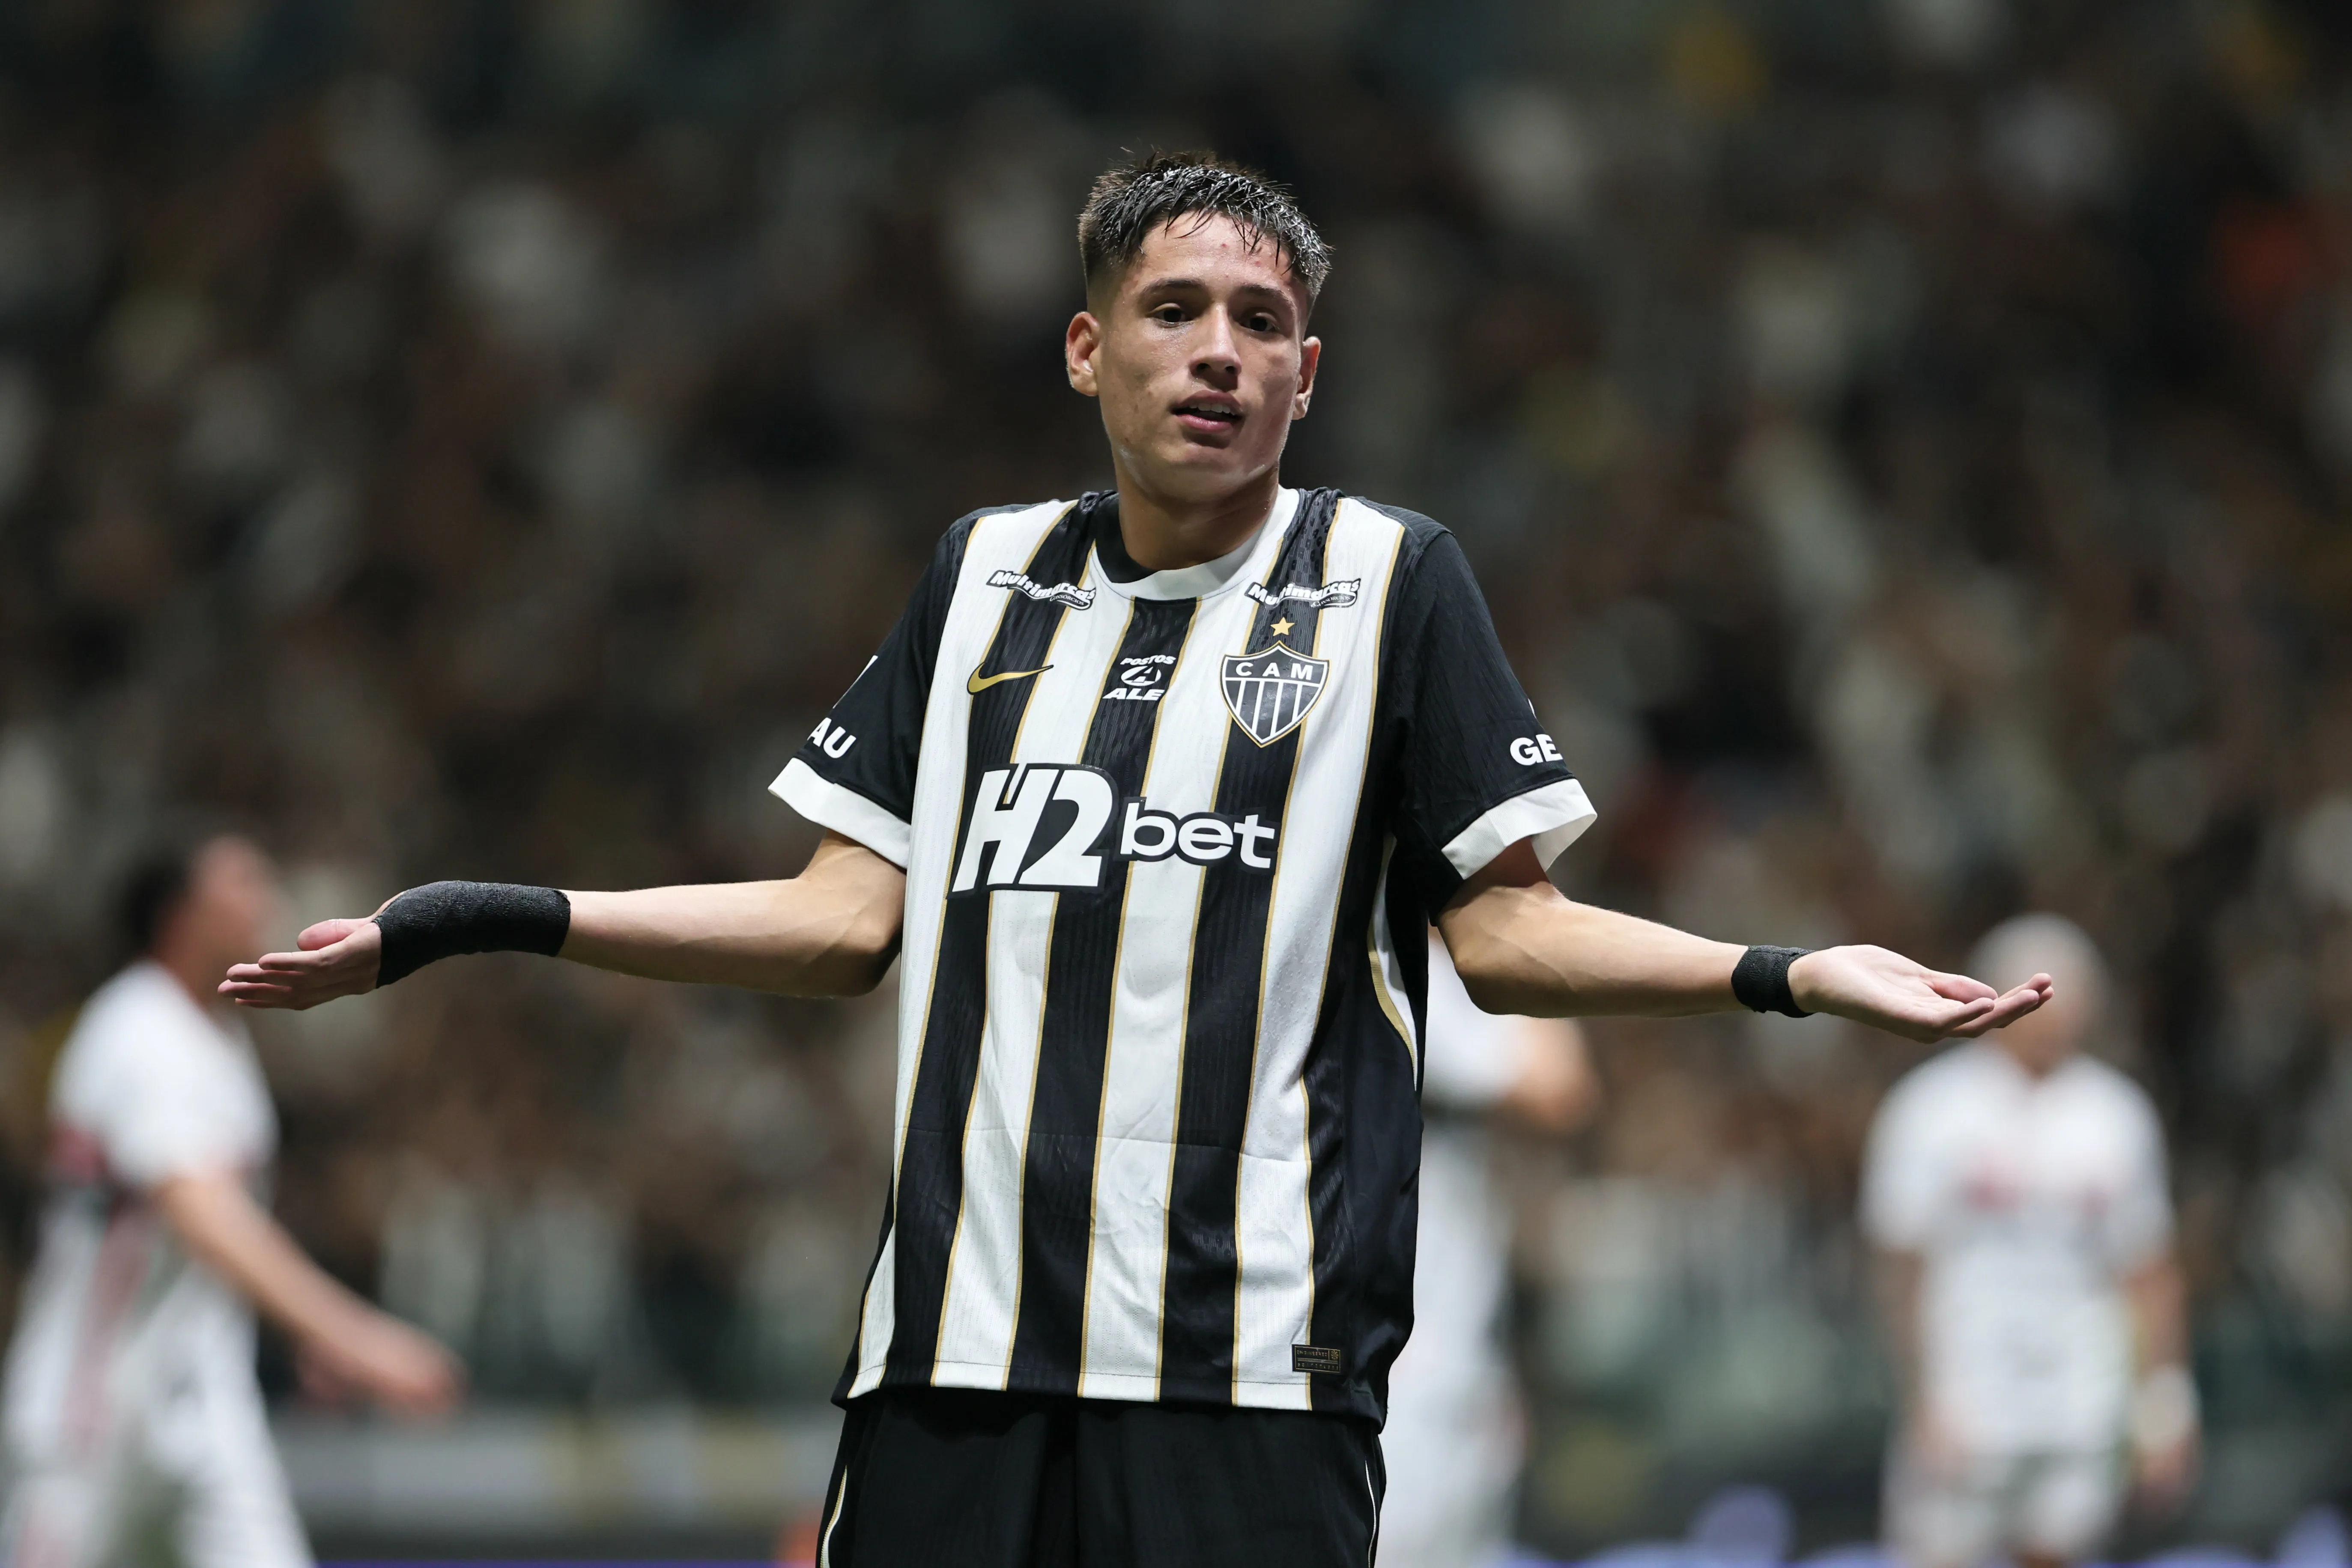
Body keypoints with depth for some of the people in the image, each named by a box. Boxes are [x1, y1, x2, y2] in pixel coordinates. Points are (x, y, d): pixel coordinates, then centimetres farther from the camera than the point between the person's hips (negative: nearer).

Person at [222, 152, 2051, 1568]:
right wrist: (494, 921, 10)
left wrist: (1792, 975, -10)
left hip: (1251, 1351, -3)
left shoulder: (1390, 577, 6)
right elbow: (850, 918, 16)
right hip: (957, 1346, 3)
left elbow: (1508, 931, 5)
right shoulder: (987, 573, 16)